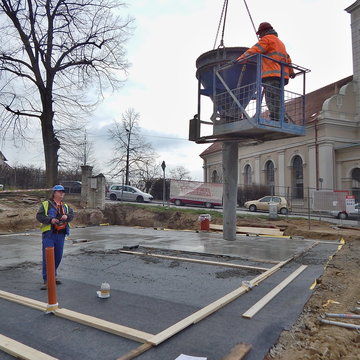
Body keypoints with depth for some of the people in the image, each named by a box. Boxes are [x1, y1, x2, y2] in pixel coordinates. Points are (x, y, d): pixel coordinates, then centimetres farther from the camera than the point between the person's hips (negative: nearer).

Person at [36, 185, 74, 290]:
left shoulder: (65, 206, 16)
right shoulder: (46, 204, 0)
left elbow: (72, 214, 8)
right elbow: (39, 216, -6)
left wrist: (67, 216, -14)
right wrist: (50, 220, -19)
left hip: (61, 234, 5)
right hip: (49, 234, -5)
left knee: (58, 256, 12)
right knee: (47, 257, -6)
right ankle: (46, 280, 1)